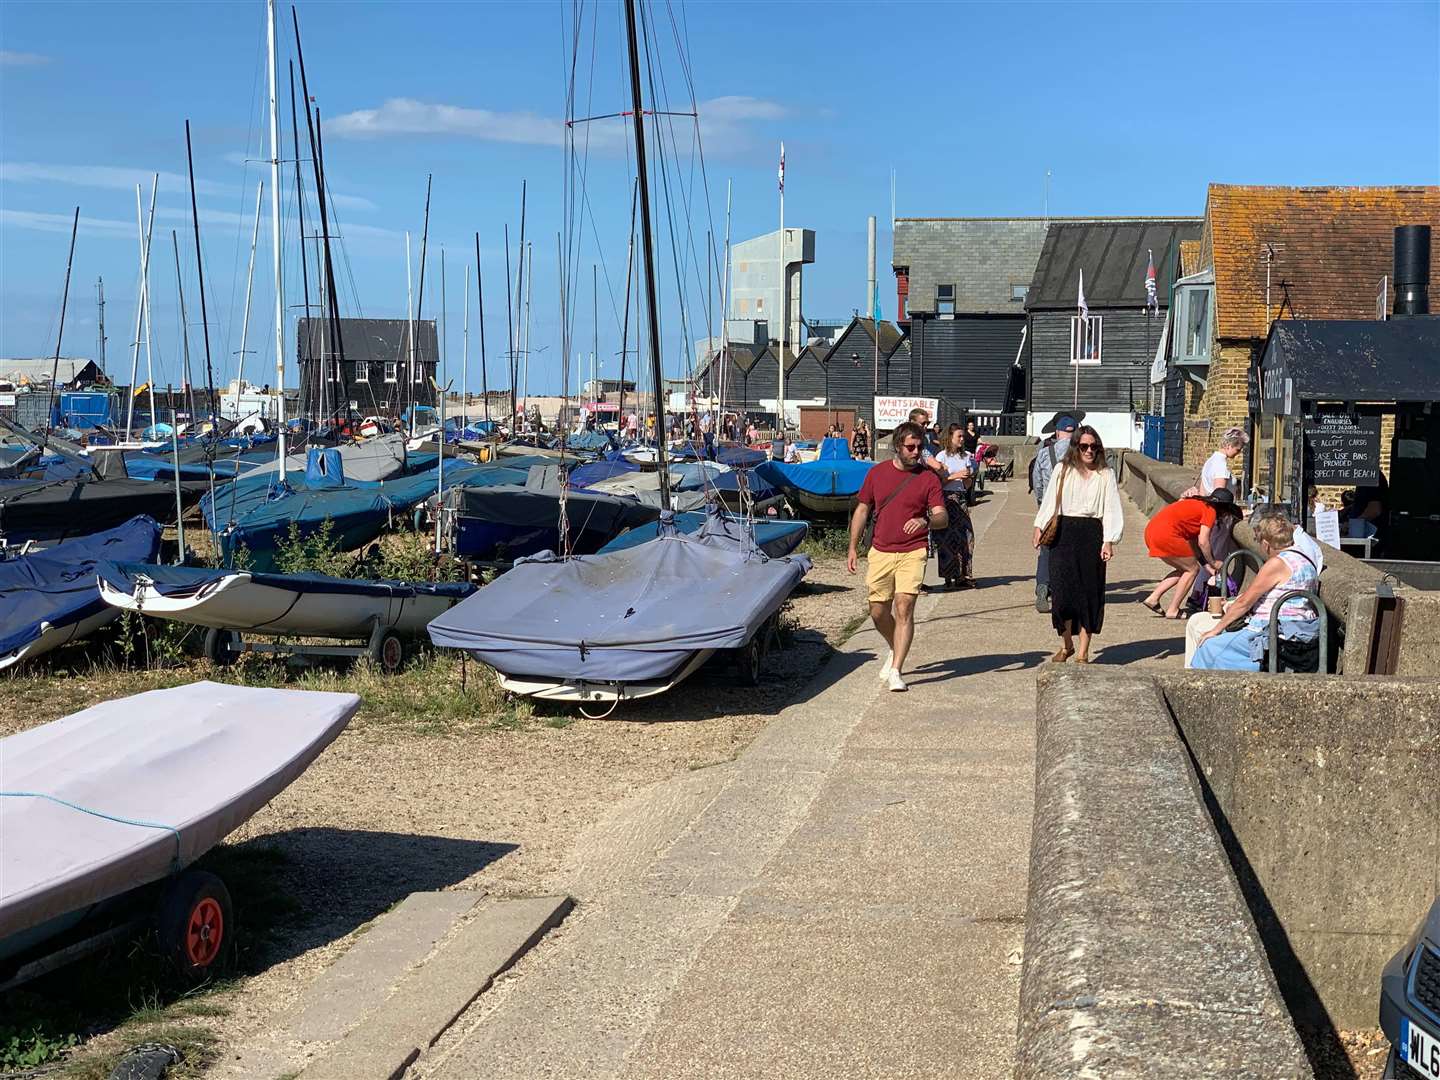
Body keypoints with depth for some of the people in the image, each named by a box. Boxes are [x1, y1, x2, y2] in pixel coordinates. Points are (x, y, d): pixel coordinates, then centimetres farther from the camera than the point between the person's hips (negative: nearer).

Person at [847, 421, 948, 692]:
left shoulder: (928, 478, -1)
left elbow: (942, 518, -7)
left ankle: (895, 671, -12)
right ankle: (896, 651, 37)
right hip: (880, 552, 3)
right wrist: (853, 548, 8)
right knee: (878, 613, 8)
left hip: (912, 553, -3)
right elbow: (862, 510, 13)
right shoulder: (877, 473, 5)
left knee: (904, 608, -14)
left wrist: (925, 521, -29)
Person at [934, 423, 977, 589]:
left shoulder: (966, 456, 13)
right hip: (947, 499, -5)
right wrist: (954, 476, -14)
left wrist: (968, 476, -6)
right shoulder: (942, 456, -2)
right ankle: (950, 576, 0)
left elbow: (967, 485, 15)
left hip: (961, 499, 5)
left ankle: (964, 575, 4)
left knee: (966, 536, -1)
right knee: (948, 537, -5)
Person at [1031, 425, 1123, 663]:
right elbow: (1050, 501, 10)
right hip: (1064, 533, 0)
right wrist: (1040, 527, 1)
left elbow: (1111, 509, 1)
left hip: (1092, 535, 0)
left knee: (1089, 592, 1)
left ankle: (1083, 652, 9)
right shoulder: (1063, 470, 7)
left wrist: (1109, 541, -8)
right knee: (1062, 590, -3)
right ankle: (1066, 645, 17)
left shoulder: (1106, 474, 5)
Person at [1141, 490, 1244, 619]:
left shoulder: (1197, 505, 27)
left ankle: (1153, 598, 15)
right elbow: (1203, 542, -8)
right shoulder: (1210, 511, 0)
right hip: (1166, 535, -9)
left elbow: (1193, 541, 26)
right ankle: (1172, 610, 6)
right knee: (1193, 569, 6)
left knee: (1184, 569, 21)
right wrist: (1213, 563, 7)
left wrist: (1209, 567, 23)